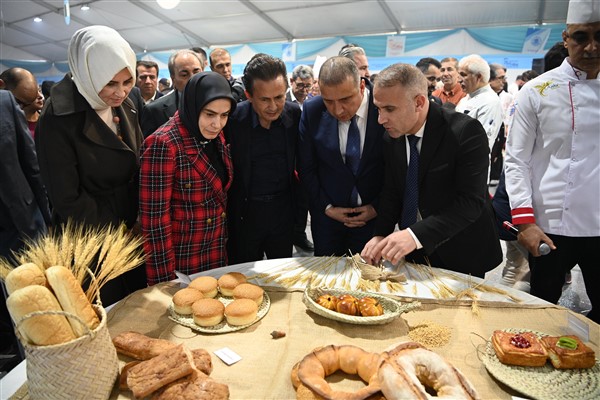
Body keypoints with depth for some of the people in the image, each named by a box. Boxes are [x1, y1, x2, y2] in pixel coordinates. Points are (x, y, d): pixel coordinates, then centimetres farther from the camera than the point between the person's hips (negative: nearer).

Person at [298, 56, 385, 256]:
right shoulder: (311, 111, -11)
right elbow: (306, 168, -1)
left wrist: (378, 207, -7)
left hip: (374, 214, -1)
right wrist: (326, 207, -5)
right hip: (327, 215, 2)